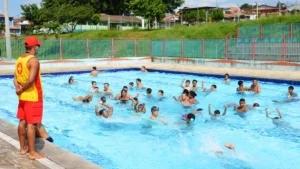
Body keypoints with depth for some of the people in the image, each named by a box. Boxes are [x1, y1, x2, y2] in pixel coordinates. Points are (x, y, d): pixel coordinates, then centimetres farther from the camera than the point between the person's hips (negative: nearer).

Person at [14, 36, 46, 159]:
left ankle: (23, 148, 26)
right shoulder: (33, 60, -18)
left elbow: (15, 78, 8)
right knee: (31, 124, -5)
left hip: (23, 97, 9)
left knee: (22, 122, 15)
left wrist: (18, 88, -7)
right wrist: (22, 90, -13)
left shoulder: (20, 59, 10)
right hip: (33, 97, -9)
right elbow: (31, 80, -27)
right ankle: (32, 153, 1)